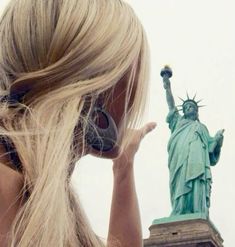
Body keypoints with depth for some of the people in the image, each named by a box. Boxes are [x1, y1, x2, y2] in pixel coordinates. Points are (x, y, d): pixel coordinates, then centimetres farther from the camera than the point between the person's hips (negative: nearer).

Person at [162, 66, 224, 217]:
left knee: (196, 191, -21)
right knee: (181, 189, -18)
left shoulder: (201, 127, 32)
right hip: (180, 162, 1)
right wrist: (168, 87, 28)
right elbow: (171, 106, 29)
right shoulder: (179, 122, 35)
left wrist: (218, 139, 1)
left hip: (197, 163, 0)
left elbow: (210, 146, 20)